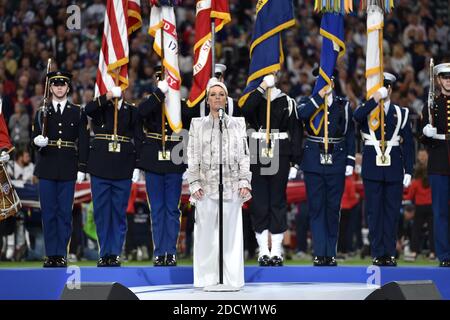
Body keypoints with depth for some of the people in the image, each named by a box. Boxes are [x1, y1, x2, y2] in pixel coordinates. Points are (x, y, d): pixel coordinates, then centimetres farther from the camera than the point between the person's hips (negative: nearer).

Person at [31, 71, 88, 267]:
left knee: (65, 212, -1)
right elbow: (35, 138, 6)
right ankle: (51, 255, 4)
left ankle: (61, 254, 3)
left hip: (68, 169, -1)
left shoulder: (77, 113, 7)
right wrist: (38, 141, -18)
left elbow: (83, 141, 4)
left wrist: (81, 168, -2)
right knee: (48, 212, 1)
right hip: (46, 168, 1)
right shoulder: (42, 112, 10)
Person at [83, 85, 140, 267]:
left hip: (123, 168, 0)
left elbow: (137, 139, 7)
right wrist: (108, 97, -26)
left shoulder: (132, 111, 11)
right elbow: (88, 110, -16)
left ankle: (115, 253, 6)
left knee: (119, 212, 2)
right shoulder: (99, 108, 8)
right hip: (100, 167, 0)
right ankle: (104, 254, 7)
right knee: (101, 211, 1)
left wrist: (137, 166, -1)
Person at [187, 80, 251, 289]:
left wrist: (244, 181, -1)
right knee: (206, 233, -3)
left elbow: (244, 155, 8)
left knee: (231, 233, -2)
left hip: (231, 186, 0)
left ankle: (232, 279, 1)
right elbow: (192, 157, 5)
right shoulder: (198, 125, 9)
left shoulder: (237, 124, 12)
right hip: (206, 186, 0)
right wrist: (194, 183, -4)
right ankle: (207, 278, 2)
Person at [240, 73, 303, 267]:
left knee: (278, 202, 3)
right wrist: (261, 88, -18)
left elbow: (296, 132, 3)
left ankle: (276, 251, 7)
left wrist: (295, 163, -1)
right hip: (257, 159, 1)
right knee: (259, 203, 2)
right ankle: (263, 251, 8)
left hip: (280, 159, 0)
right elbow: (245, 111, -19)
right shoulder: (254, 100, 6)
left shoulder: (287, 102, 5)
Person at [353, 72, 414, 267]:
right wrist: (375, 99, -21)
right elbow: (357, 116, -21)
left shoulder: (401, 113, 9)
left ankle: (390, 253, 7)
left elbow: (408, 144, 8)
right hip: (372, 169, -1)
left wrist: (408, 171, 2)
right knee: (374, 212, -1)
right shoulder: (366, 110, 6)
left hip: (394, 169, 1)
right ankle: (378, 254, 2)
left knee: (392, 211, 2)